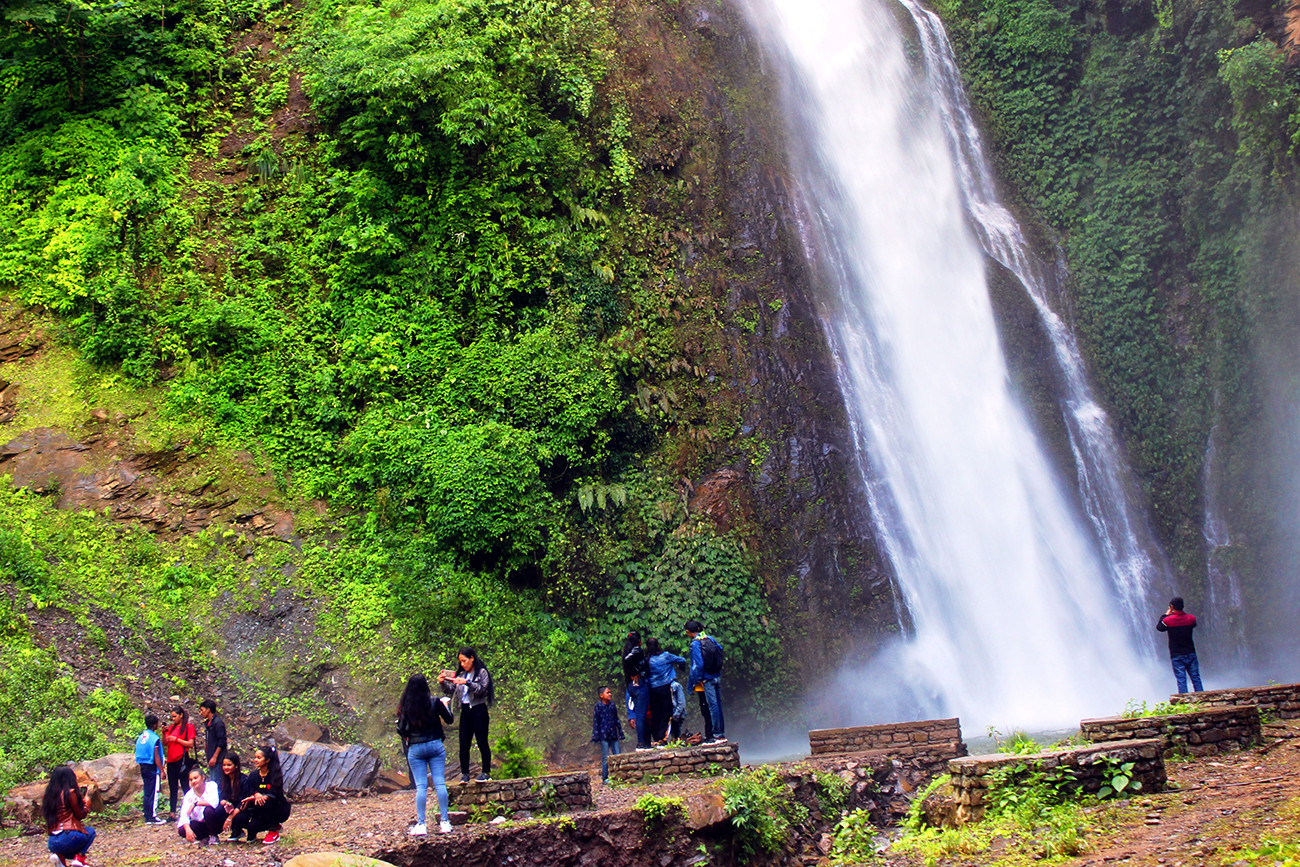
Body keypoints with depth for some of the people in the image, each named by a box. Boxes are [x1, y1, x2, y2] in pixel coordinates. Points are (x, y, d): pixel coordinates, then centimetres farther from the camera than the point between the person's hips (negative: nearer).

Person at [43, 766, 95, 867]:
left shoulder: (47, 796, 9)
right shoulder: (70, 793, -7)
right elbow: (80, 815, 2)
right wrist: (86, 806, 24)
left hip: (52, 843, 5)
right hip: (68, 838, -5)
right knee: (91, 831, 23)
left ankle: (60, 855, 1)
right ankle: (79, 857, 1)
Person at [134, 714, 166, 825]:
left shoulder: (141, 736, 9)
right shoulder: (154, 738, -14)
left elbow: (138, 753, 13)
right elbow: (156, 756, -15)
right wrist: (162, 770, -10)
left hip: (143, 766, 8)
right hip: (152, 768, -8)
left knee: (147, 793, 13)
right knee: (153, 793, -3)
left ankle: (147, 817, 16)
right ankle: (152, 817, -2)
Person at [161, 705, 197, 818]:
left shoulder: (189, 727, -2)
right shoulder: (171, 727, 14)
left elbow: (191, 744, -9)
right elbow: (165, 743, 14)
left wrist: (176, 739, -13)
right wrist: (164, 733, -1)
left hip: (182, 760, -6)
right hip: (171, 760, 6)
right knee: (173, 788, 6)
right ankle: (173, 812, 7)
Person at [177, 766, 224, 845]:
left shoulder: (211, 785, -13)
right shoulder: (189, 795, -3)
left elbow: (214, 803, -32)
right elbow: (184, 814, -16)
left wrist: (196, 803, -25)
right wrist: (188, 829, -34)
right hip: (200, 824, 3)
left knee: (208, 810, -34)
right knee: (182, 830, -22)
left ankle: (213, 837, -10)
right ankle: (205, 837, 2)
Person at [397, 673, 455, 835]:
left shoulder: (405, 707, -5)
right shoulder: (434, 703, -5)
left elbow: (401, 730, -4)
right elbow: (449, 719, 7)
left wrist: (407, 738, 17)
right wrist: (445, 706, 26)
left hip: (415, 748, 0)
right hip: (435, 745, 0)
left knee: (421, 786, 1)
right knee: (440, 783, 2)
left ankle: (421, 825, -3)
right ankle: (445, 822, 1)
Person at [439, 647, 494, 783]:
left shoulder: (482, 672, 0)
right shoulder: (461, 675, 17)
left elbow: (483, 689, -12)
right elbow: (451, 690, 15)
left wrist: (467, 683, -22)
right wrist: (442, 683, -3)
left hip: (479, 710, -5)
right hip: (465, 711, 6)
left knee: (482, 742, -4)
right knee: (464, 744, 1)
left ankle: (486, 772, 1)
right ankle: (465, 774, 3)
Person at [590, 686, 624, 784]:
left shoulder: (612, 705, 10)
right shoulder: (598, 706, -5)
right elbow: (595, 722, -3)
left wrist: (621, 733, 18)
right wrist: (596, 736, -7)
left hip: (614, 735, 5)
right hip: (604, 736, -5)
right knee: (605, 758, -2)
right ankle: (605, 778, 4)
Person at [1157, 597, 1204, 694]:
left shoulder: (1168, 620, -11)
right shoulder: (1191, 618, -3)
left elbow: (1159, 627, 8)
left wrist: (1166, 615, 15)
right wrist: (1182, 613, 23)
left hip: (1177, 656, -3)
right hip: (1191, 653, 3)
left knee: (1181, 680, -3)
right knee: (1196, 678, 8)